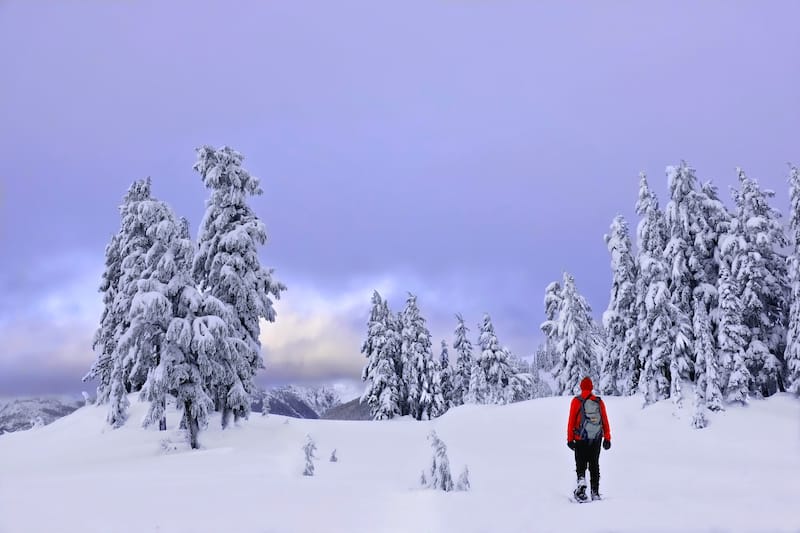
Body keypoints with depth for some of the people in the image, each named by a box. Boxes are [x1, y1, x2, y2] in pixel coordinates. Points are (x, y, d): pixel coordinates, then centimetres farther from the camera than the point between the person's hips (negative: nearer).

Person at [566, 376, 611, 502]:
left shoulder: (576, 401, -6)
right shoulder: (599, 402, 2)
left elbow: (571, 421, -7)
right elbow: (605, 421, 4)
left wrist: (570, 438, -3)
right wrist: (607, 438, 11)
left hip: (580, 439, -2)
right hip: (596, 439, 2)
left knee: (581, 464, 5)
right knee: (594, 465, 12)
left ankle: (581, 481, -22)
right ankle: (595, 492, 12)